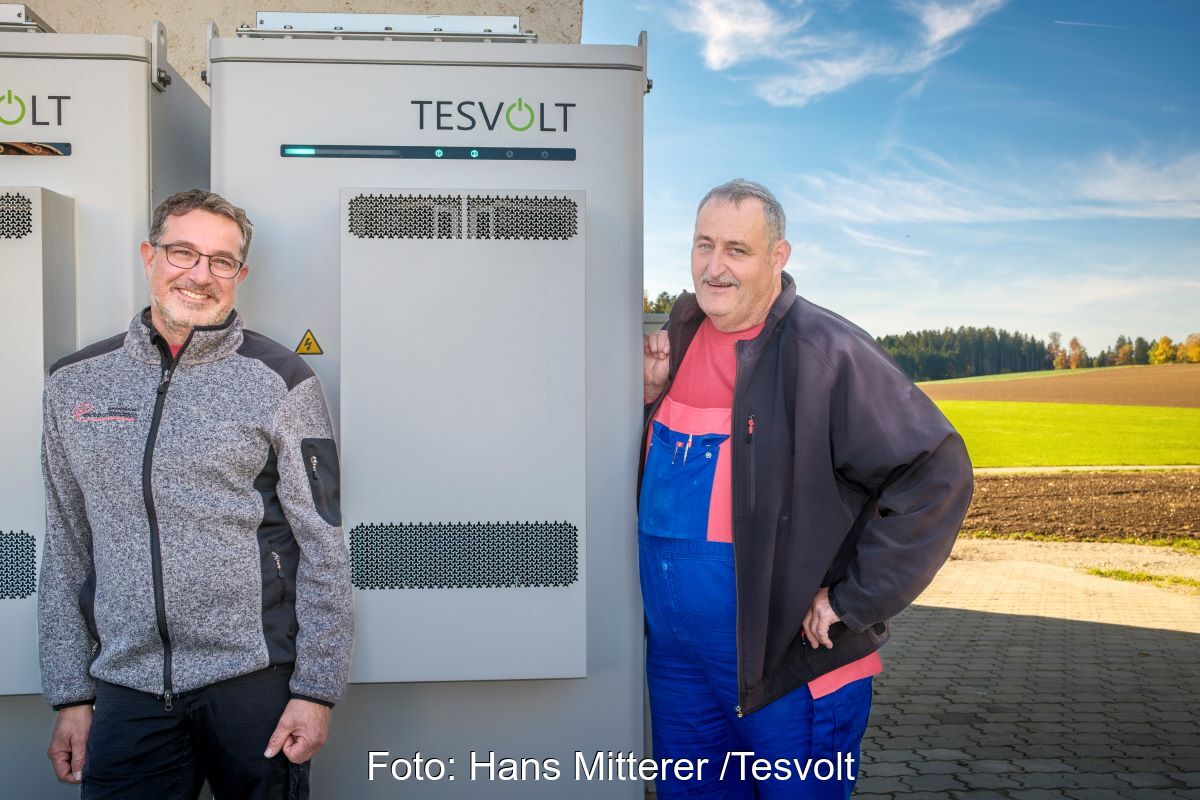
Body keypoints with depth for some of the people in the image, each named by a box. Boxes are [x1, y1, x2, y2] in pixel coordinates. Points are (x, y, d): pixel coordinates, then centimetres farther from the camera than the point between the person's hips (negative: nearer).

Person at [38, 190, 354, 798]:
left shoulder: (279, 380, -4)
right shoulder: (74, 383, 7)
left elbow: (324, 548, -5)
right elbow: (66, 550, 11)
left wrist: (316, 689, -8)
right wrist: (71, 695, 9)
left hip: (254, 681, -2)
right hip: (127, 689, 3)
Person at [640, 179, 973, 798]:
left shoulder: (825, 352, -16)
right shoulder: (677, 339, 6)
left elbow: (936, 473, -20)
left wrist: (853, 602, -16)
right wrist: (650, 396, -4)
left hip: (790, 666, -6)